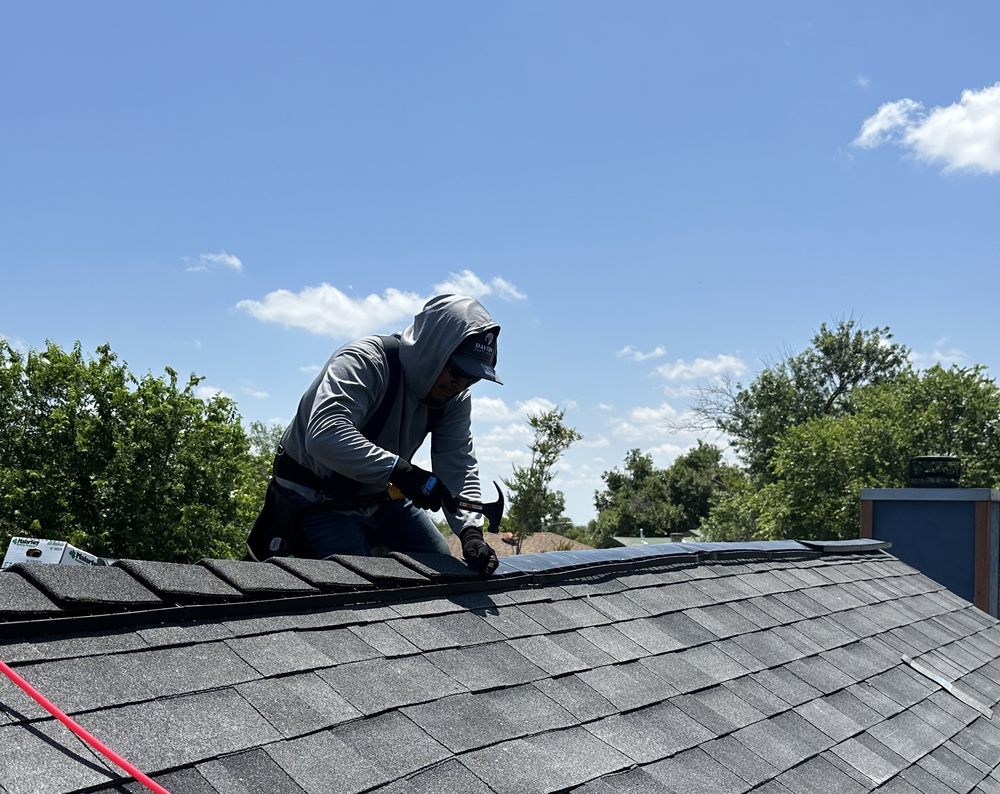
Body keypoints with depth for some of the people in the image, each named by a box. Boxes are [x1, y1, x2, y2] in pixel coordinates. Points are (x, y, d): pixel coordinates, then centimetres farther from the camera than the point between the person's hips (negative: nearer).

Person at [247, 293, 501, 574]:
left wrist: (471, 532, -27)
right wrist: (400, 470, -49)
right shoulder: (363, 361, -30)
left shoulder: (455, 395, -8)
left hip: (380, 496, 7)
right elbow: (325, 435, -45)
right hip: (317, 499, -7)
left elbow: (459, 466, -12)